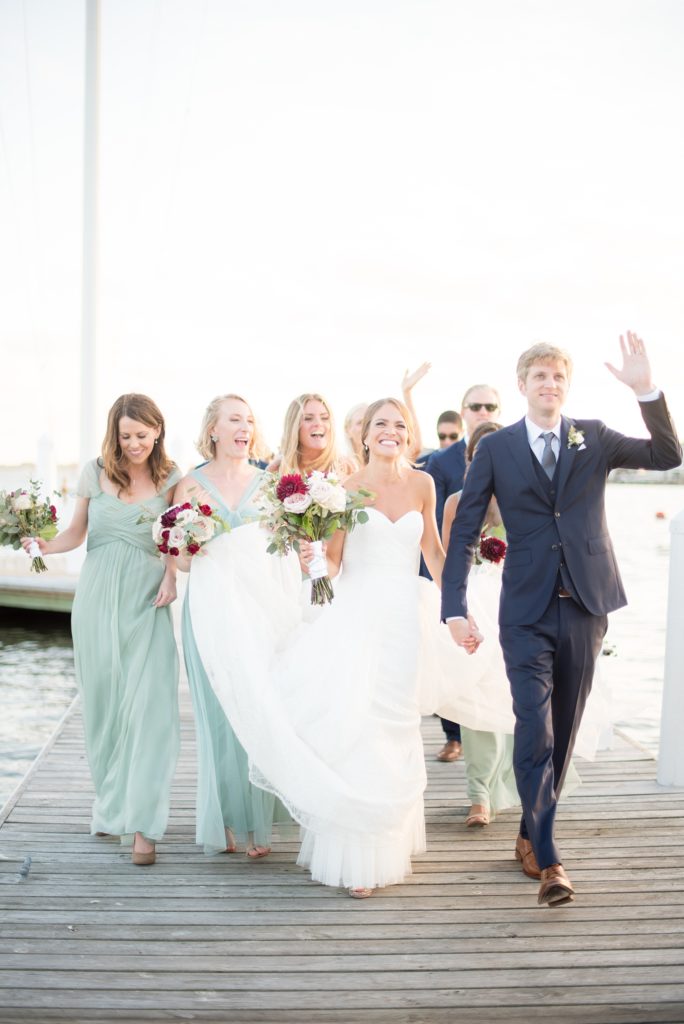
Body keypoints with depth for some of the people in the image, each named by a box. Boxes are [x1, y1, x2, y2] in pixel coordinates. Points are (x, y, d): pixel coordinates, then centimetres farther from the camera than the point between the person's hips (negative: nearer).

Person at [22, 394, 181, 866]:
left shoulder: (170, 478, 5)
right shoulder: (95, 473, 4)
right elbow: (76, 533, 9)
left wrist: (171, 578, -6)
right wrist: (44, 545, -9)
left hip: (146, 600, -1)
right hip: (99, 597, 1)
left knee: (148, 705, -9)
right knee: (103, 702, 7)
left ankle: (143, 823, -7)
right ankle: (110, 805, 26)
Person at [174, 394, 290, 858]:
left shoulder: (269, 482, 8)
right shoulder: (192, 484, 4)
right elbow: (182, 560, 2)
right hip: (211, 608, -1)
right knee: (218, 715, 1)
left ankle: (257, 822, 10)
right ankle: (224, 821, 13)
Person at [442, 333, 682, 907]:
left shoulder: (594, 438, 6)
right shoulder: (496, 448, 1)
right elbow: (464, 532, 0)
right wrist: (456, 609, -8)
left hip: (586, 605, 2)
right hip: (528, 611, -2)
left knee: (564, 730, 11)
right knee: (535, 732, -9)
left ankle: (531, 833, 29)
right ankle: (548, 860, -3)